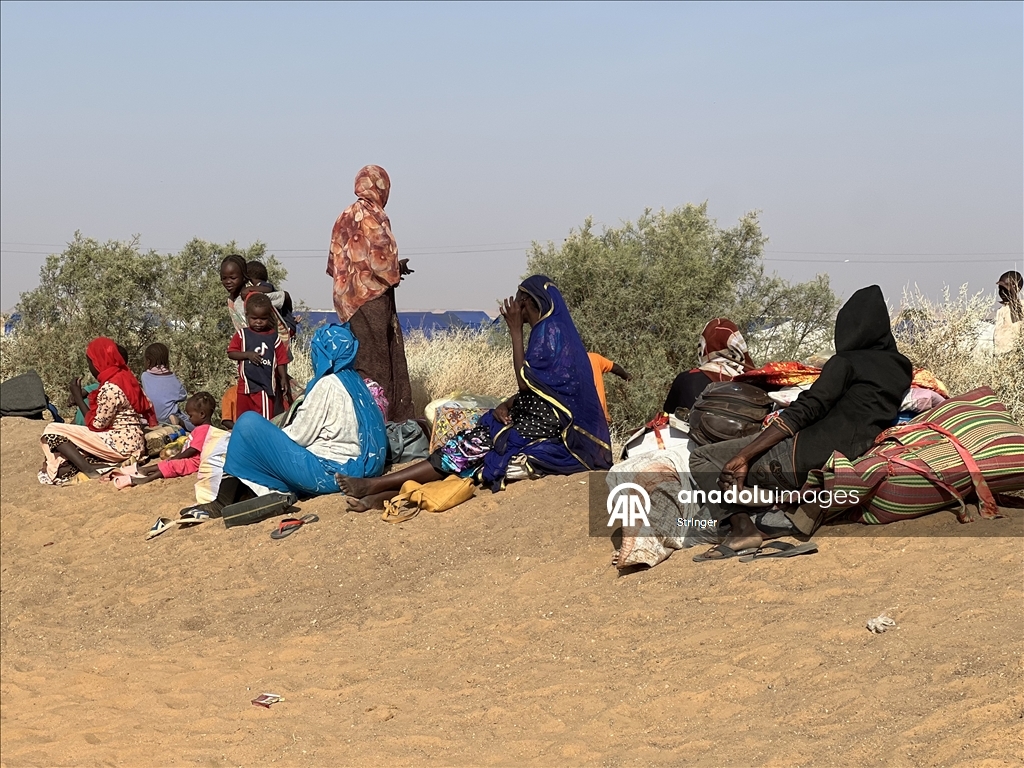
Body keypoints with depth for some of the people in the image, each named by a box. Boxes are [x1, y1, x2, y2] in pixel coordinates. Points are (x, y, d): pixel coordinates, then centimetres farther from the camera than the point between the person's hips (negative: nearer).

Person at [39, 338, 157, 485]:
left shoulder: (110, 387, -19)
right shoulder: (125, 376, 9)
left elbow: (96, 425, -13)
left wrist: (78, 397, -4)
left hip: (120, 445, -10)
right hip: (129, 442, 10)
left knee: (52, 431, -7)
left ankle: (88, 469, -15)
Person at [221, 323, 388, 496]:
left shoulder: (327, 385, -13)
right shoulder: (354, 381, 12)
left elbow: (299, 436, -9)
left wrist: (267, 436, 6)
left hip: (329, 474, -10)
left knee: (249, 423, -8)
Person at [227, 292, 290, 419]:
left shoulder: (274, 337, 3)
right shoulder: (241, 334, 4)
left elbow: (281, 360, 5)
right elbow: (231, 353, -1)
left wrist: (284, 379, -3)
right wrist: (247, 354, -16)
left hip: (265, 385, -2)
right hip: (245, 384, 2)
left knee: (265, 418, -6)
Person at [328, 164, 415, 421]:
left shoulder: (346, 216, 13)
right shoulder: (372, 215, -11)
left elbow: (335, 262, 15)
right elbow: (381, 258, -21)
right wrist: (398, 268, 1)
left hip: (350, 299, 8)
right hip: (372, 298, -8)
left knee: (359, 361, 11)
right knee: (375, 361, -5)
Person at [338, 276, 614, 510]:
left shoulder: (550, 332, -13)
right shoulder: (548, 330, 17)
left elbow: (526, 382, -18)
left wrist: (515, 331, -13)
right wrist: (507, 405, -1)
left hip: (549, 432, -9)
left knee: (474, 448, -16)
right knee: (471, 441, -6)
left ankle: (376, 486, -20)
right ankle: (388, 493, -20)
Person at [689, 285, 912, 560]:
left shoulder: (846, 362, -6)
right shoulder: (900, 368, 13)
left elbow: (802, 413, -13)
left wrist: (743, 457, -16)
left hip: (805, 459, -8)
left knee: (702, 459, 1)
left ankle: (742, 527, -16)